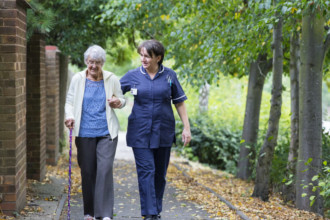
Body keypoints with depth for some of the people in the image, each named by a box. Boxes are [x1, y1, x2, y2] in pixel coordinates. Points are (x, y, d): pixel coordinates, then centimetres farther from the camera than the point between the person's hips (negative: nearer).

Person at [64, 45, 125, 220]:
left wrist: (118, 103, -10)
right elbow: (70, 101, 7)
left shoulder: (112, 79, 3)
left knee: (105, 169, -12)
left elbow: (122, 99, 14)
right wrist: (69, 116, -13)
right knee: (87, 171, 5)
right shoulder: (78, 79, 4)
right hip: (84, 132, 1)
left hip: (106, 133, -1)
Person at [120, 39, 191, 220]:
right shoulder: (133, 76, 0)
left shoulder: (169, 75, 1)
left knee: (160, 173, 9)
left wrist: (186, 127, 4)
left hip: (163, 132, 1)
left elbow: (179, 103, 7)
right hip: (140, 132, -1)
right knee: (146, 171, -8)